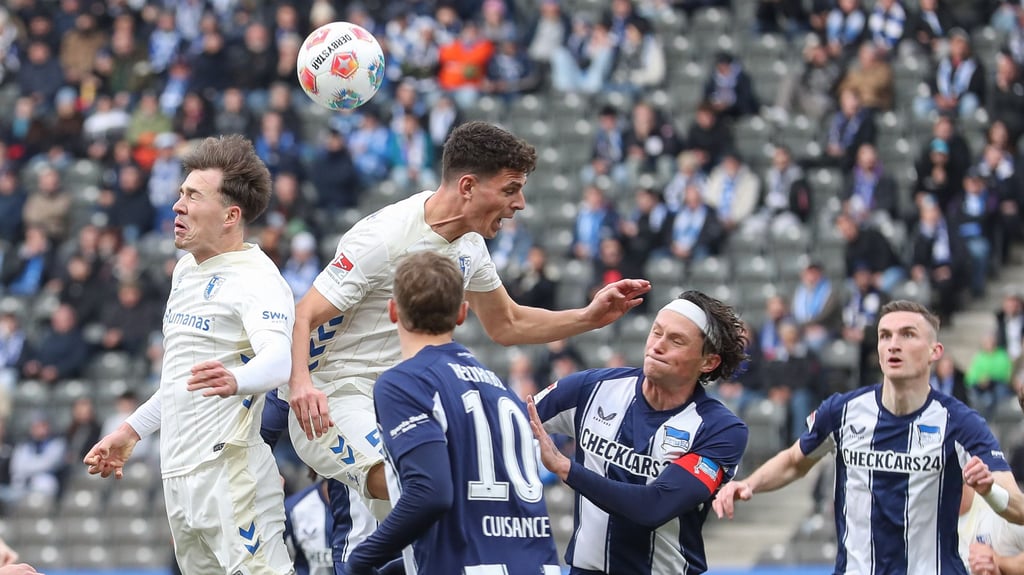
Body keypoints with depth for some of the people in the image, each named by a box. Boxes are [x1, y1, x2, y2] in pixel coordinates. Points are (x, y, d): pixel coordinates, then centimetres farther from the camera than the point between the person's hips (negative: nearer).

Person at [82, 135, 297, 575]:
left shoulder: (256, 278, -12)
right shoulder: (187, 269, 17)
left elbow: (279, 360, -30)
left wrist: (236, 380, -51)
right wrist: (132, 430, 31)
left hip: (231, 476, -9)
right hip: (179, 474, 9)